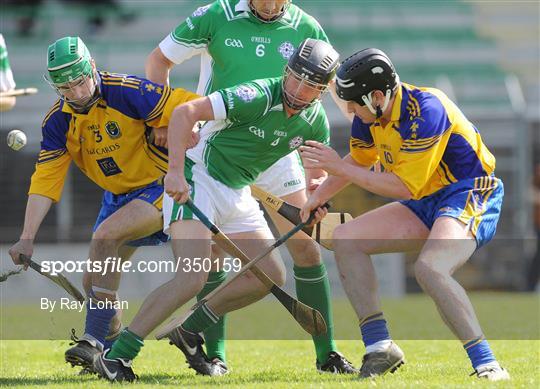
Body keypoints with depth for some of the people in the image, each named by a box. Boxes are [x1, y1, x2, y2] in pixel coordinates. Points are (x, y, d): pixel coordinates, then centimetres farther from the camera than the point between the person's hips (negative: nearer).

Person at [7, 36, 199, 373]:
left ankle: (95, 340, -24)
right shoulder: (58, 120, -6)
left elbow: (190, 108, -25)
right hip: (117, 195, 7)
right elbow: (45, 180, -8)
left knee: (105, 235, -29)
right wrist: (27, 238, -17)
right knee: (95, 284, 5)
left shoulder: (126, 92, -24)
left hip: (160, 186, -7)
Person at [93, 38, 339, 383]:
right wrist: (176, 171, -35)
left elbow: (317, 170, 16)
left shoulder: (315, 122, -1)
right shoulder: (258, 97, -23)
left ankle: (190, 332, 16)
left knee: (272, 275, 4)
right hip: (196, 181, -8)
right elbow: (185, 112, -27)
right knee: (193, 278, -23)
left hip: (238, 194, 8)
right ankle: (115, 357, -21)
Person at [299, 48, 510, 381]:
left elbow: (406, 187, -25)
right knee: (346, 239, 1)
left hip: (470, 196, -9)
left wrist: (339, 168, -21)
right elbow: (359, 161, 22)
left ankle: (487, 365, -29)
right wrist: (319, 196, 13)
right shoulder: (370, 116, 0)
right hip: (426, 204, 9)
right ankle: (380, 347, 0)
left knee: (430, 268, -35)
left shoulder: (426, 111, -26)